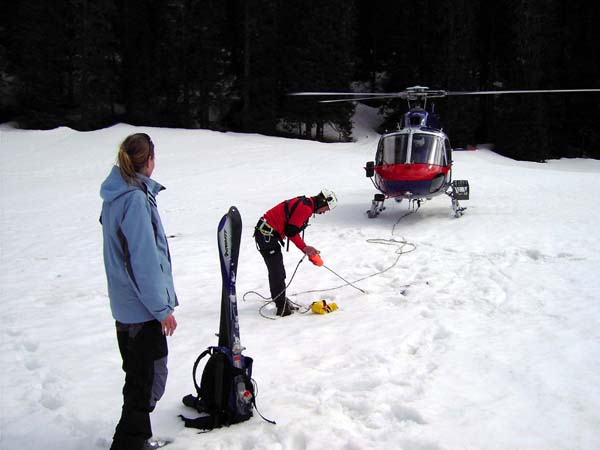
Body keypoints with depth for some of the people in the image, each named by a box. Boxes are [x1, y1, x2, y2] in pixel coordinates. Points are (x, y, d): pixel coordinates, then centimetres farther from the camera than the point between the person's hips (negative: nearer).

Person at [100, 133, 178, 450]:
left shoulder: (116, 194, 7)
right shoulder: (136, 198, -21)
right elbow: (144, 259, -23)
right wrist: (162, 308, -18)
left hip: (125, 303, 10)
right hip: (143, 305, -10)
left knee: (138, 374, 21)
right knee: (150, 378, 1)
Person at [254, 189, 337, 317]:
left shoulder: (303, 203, 15)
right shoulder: (305, 208, -16)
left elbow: (293, 230, 17)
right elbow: (291, 231, -19)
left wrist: (306, 249, 13)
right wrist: (304, 247, -8)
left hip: (265, 233, 11)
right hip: (267, 235, -11)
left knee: (275, 271, 19)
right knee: (278, 272, -5)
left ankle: (280, 301, 30)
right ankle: (282, 306, 2)